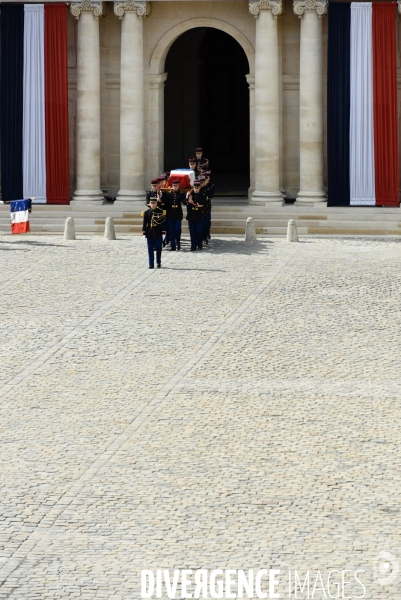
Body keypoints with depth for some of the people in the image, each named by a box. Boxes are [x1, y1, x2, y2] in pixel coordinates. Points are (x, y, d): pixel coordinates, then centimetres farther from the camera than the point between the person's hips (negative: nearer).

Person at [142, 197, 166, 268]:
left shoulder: (161, 212, -1)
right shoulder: (146, 212, 2)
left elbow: (163, 223, 0)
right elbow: (144, 223, 3)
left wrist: (163, 233, -5)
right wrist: (144, 233, -1)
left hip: (158, 234, -1)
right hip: (150, 233, 1)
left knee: (158, 248, 4)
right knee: (150, 249, 2)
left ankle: (158, 263, 20)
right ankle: (151, 264, 7)